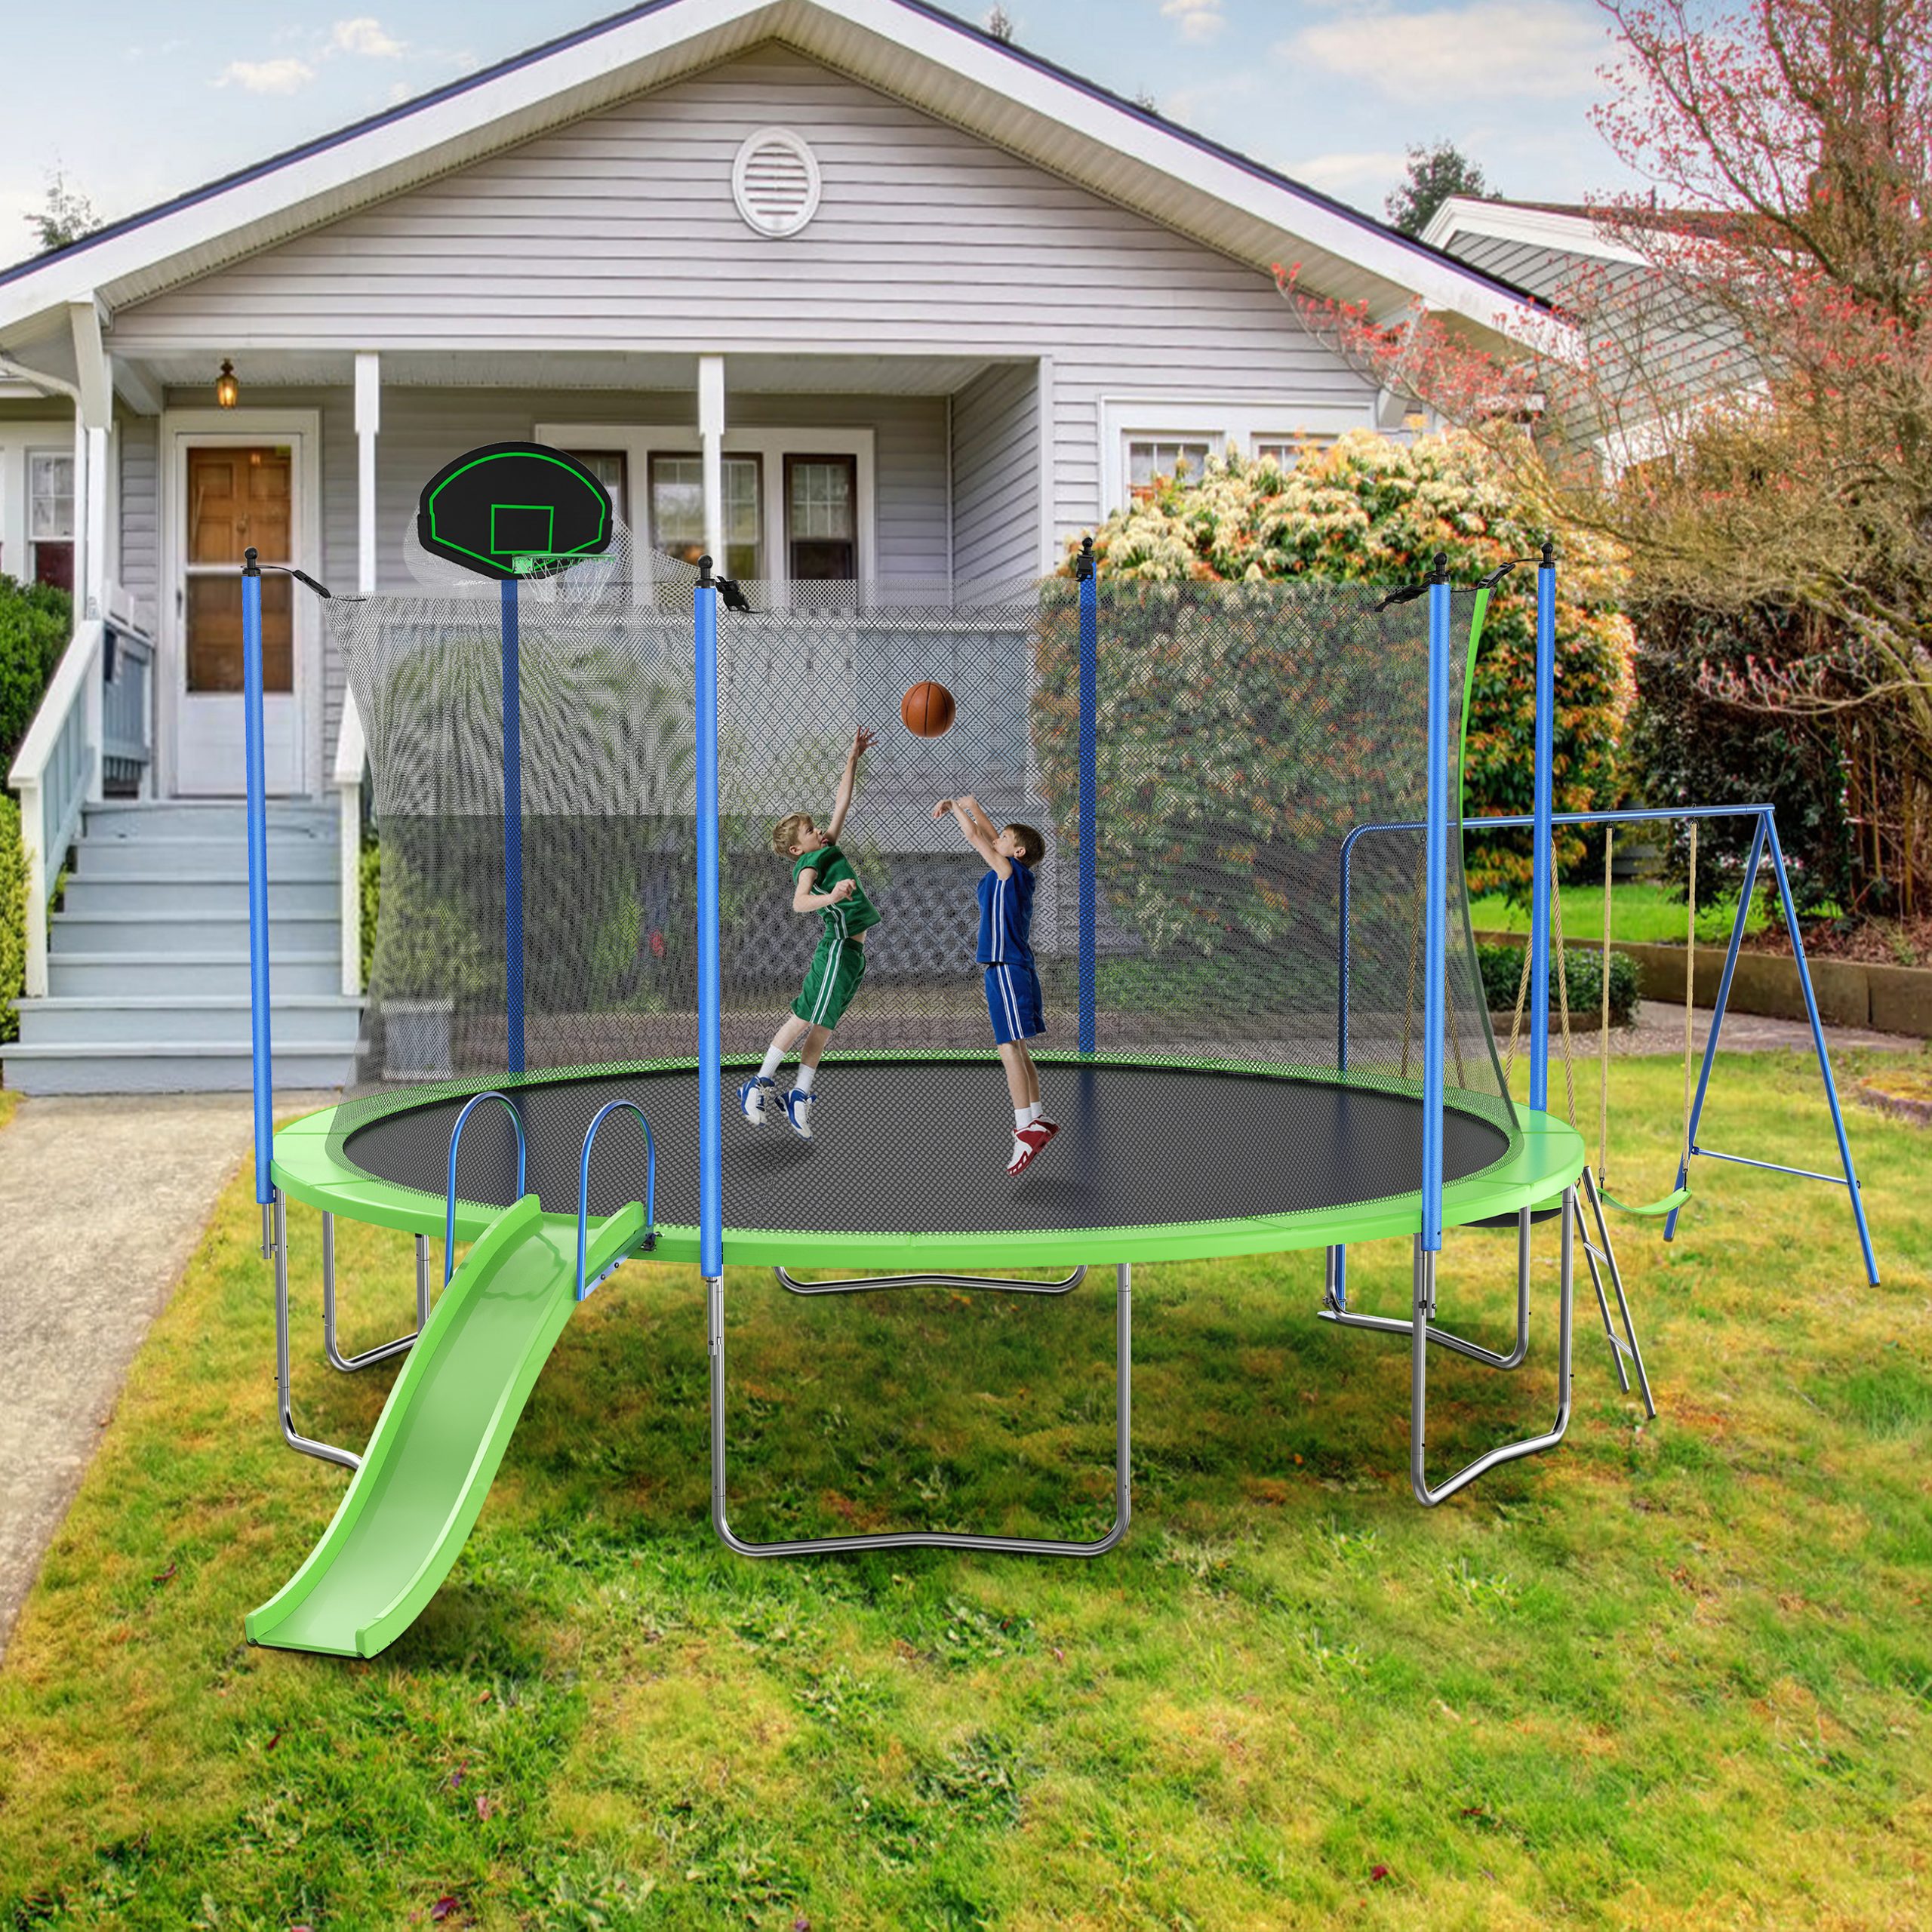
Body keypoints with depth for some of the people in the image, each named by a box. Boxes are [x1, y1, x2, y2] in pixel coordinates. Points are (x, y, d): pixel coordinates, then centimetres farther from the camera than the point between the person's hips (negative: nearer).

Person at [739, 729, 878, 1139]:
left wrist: (853, 759, 18)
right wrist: (829, 897, -48)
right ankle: (761, 1083, 1)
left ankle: (799, 1096, 11)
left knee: (822, 1025, 8)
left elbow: (842, 802, 21)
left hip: (853, 951, 8)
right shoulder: (809, 864, -10)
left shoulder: (829, 849, 15)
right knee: (805, 1018, -7)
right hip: (838, 948, -8)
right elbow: (799, 902, -29)